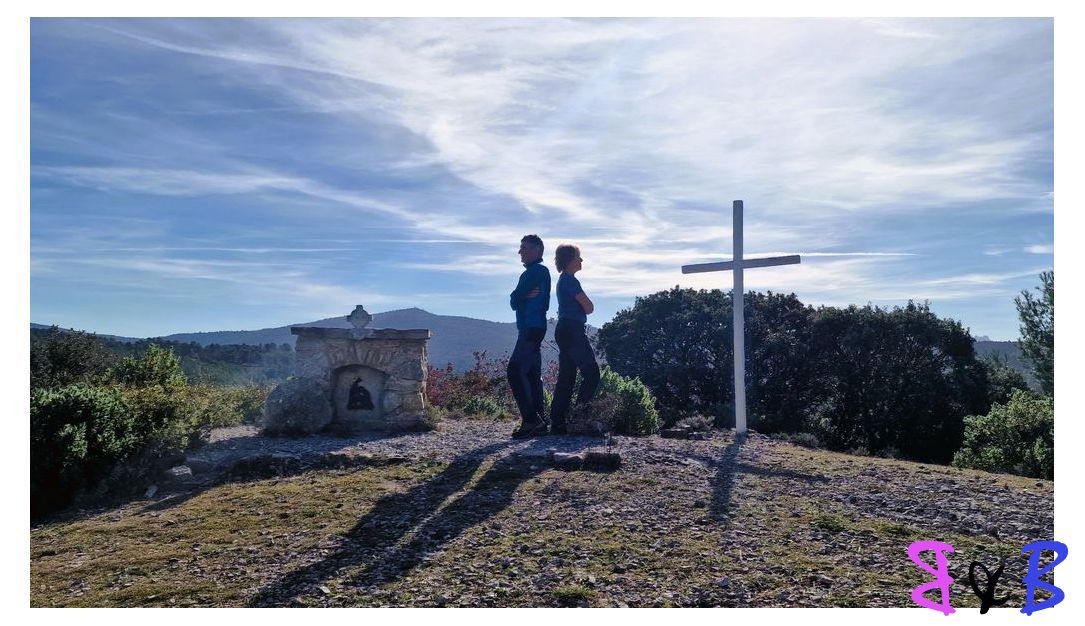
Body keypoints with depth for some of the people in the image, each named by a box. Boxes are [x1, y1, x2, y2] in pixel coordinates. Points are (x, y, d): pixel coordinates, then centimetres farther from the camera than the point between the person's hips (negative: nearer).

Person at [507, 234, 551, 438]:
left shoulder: (537, 270, -9)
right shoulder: (532, 272, 22)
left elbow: (514, 300, -13)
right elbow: (515, 300, 14)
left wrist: (517, 298, 5)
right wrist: (525, 297, -4)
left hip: (531, 328, -10)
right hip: (533, 328, 10)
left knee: (515, 372, -15)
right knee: (532, 375, 10)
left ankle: (530, 420, -18)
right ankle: (540, 422, 12)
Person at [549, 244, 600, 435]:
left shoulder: (564, 280, 20)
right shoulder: (570, 280, -11)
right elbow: (589, 307, -12)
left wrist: (582, 306, 4)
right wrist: (585, 305, 8)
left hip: (564, 331, 10)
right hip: (573, 331, -10)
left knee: (566, 377, 8)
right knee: (592, 374, -8)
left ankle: (558, 423, 7)